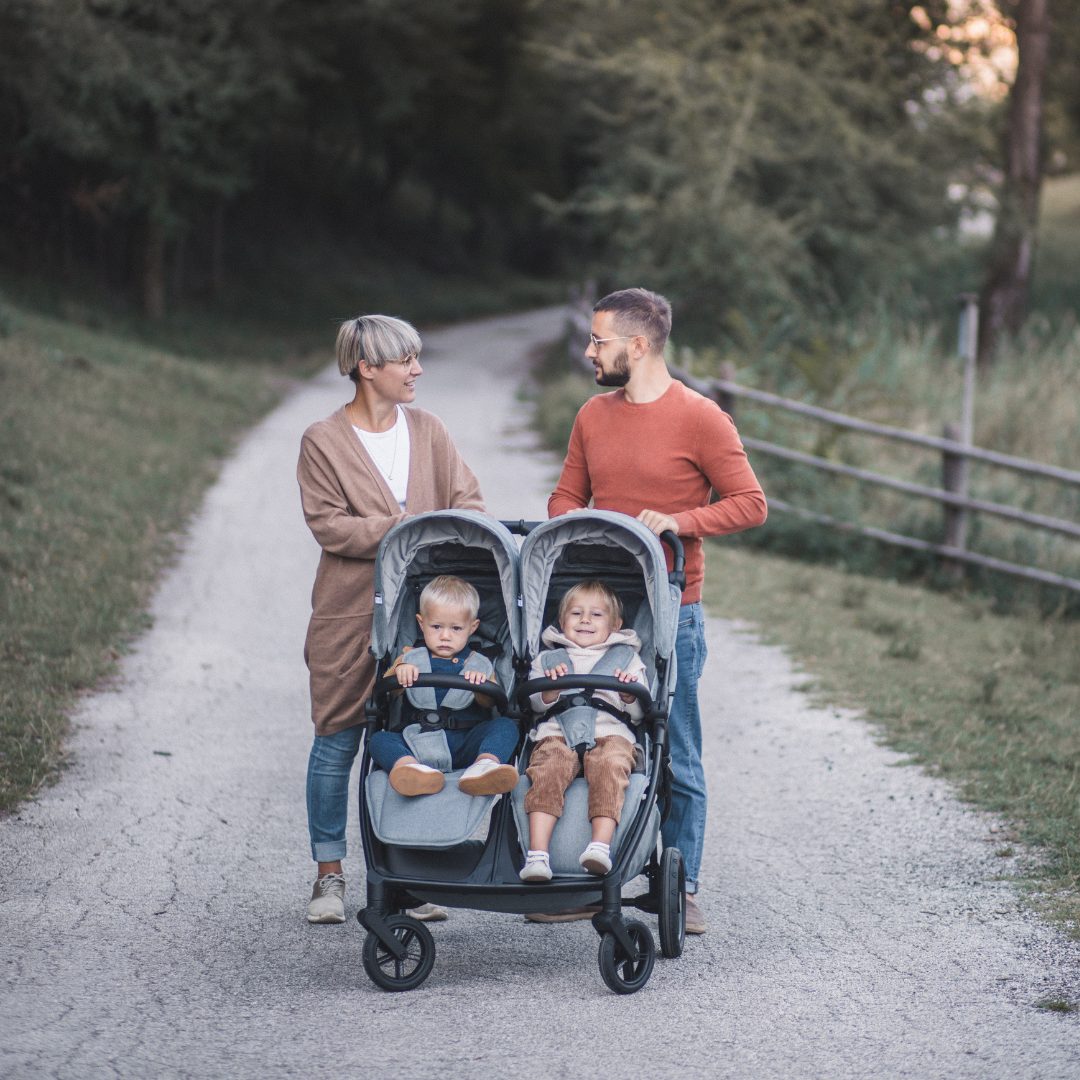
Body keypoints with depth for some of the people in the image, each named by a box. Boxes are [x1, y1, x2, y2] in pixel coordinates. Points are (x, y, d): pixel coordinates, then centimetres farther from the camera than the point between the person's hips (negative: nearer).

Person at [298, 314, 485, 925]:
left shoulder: (428, 430, 11)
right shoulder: (324, 442, -2)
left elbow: (468, 501, 6)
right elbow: (328, 525, -10)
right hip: (351, 615, -3)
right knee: (339, 742, 3)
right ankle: (330, 875, 15)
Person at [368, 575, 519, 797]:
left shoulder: (478, 663, 20)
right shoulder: (410, 659, 22)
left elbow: (490, 701, 3)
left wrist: (480, 685, -21)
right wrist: (399, 671, -19)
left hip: (466, 743, 0)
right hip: (418, 741, 0)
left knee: (506, 726, -24)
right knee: (378, 740, -25)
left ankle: (486, 764, -55)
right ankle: (411, 768, -57)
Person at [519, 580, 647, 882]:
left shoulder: (627, 659, 26)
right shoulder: (548, 660, 28)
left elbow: (638, 712, 16)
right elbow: (535, 704, 15)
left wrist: (630, 695, -5)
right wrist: (551, 691, -5)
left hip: (609, 732, 0)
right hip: (557, 732, 0)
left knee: (610, 766, -36)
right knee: (548, 769, -33)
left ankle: (601, 844, -48)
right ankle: (537, 852, -43)